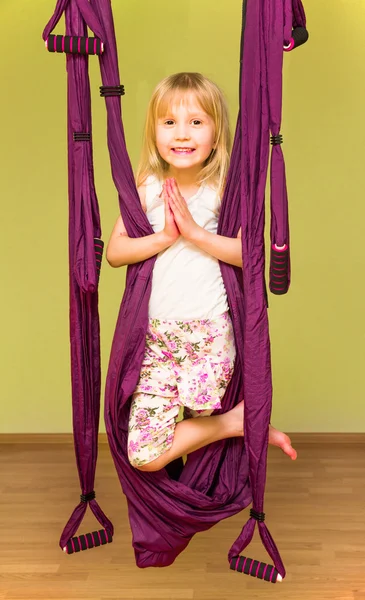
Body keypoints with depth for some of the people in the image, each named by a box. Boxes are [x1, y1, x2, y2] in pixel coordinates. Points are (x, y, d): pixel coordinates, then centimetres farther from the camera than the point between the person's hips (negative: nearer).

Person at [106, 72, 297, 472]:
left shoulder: (223, 189, -3)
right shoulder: (148, 189, 4)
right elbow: (114, 252, -2)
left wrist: (195, 231, -18)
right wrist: (164, 236, -14)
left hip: (208, 330, -3)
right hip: (158, 332, 3)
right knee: (144, 457, -1)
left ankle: (231, 421, 24)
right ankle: (239, 420, 14)